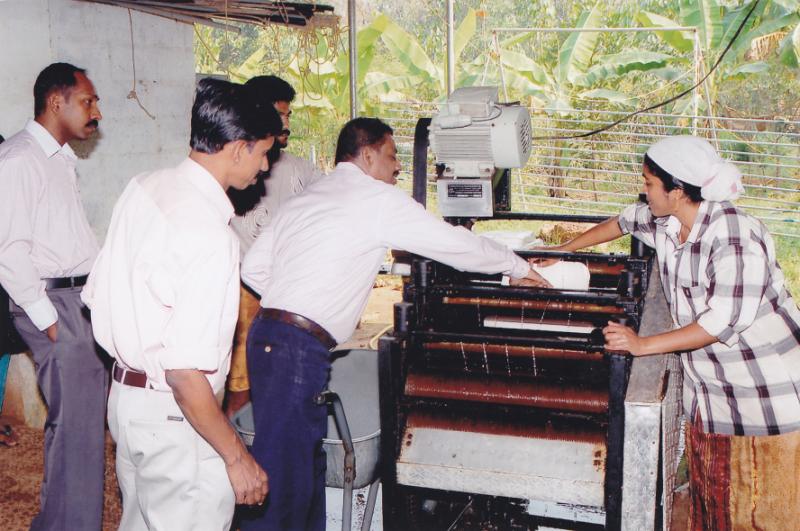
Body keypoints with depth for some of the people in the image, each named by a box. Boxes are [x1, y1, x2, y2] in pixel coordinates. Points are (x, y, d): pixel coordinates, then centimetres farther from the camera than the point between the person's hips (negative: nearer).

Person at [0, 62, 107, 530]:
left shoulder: (62, 159, 18)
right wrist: (48, 319, -16)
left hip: (85, 299, 9)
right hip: (56, 303, -9)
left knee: (87, 418, 13)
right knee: (76, 427, -6)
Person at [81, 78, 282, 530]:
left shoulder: (143, 188, 0)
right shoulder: (210, 234, -26)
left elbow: (98, 294, 9)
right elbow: (185, 373, -27)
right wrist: (237, 457, -18)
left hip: (124, 393, 9)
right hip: (174, 416, -9)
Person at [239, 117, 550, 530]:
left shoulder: (302, 198, 19)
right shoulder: (379, 198, -4)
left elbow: (253, 268, 16)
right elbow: (457, 244, 2)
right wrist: (518, 268, 16)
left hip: (266, 335, 9)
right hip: (298, 348, -9)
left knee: (308, 461, 16)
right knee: (282, 478, -4)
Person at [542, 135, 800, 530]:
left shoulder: (737, 238, -26)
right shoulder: (664, 221, -2)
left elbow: (724, 321, -30)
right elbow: (624, 221, 20)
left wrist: (642, 345, -27)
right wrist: (564, 250, 28)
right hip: (707, 385, 8)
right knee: (709, 494, 15)